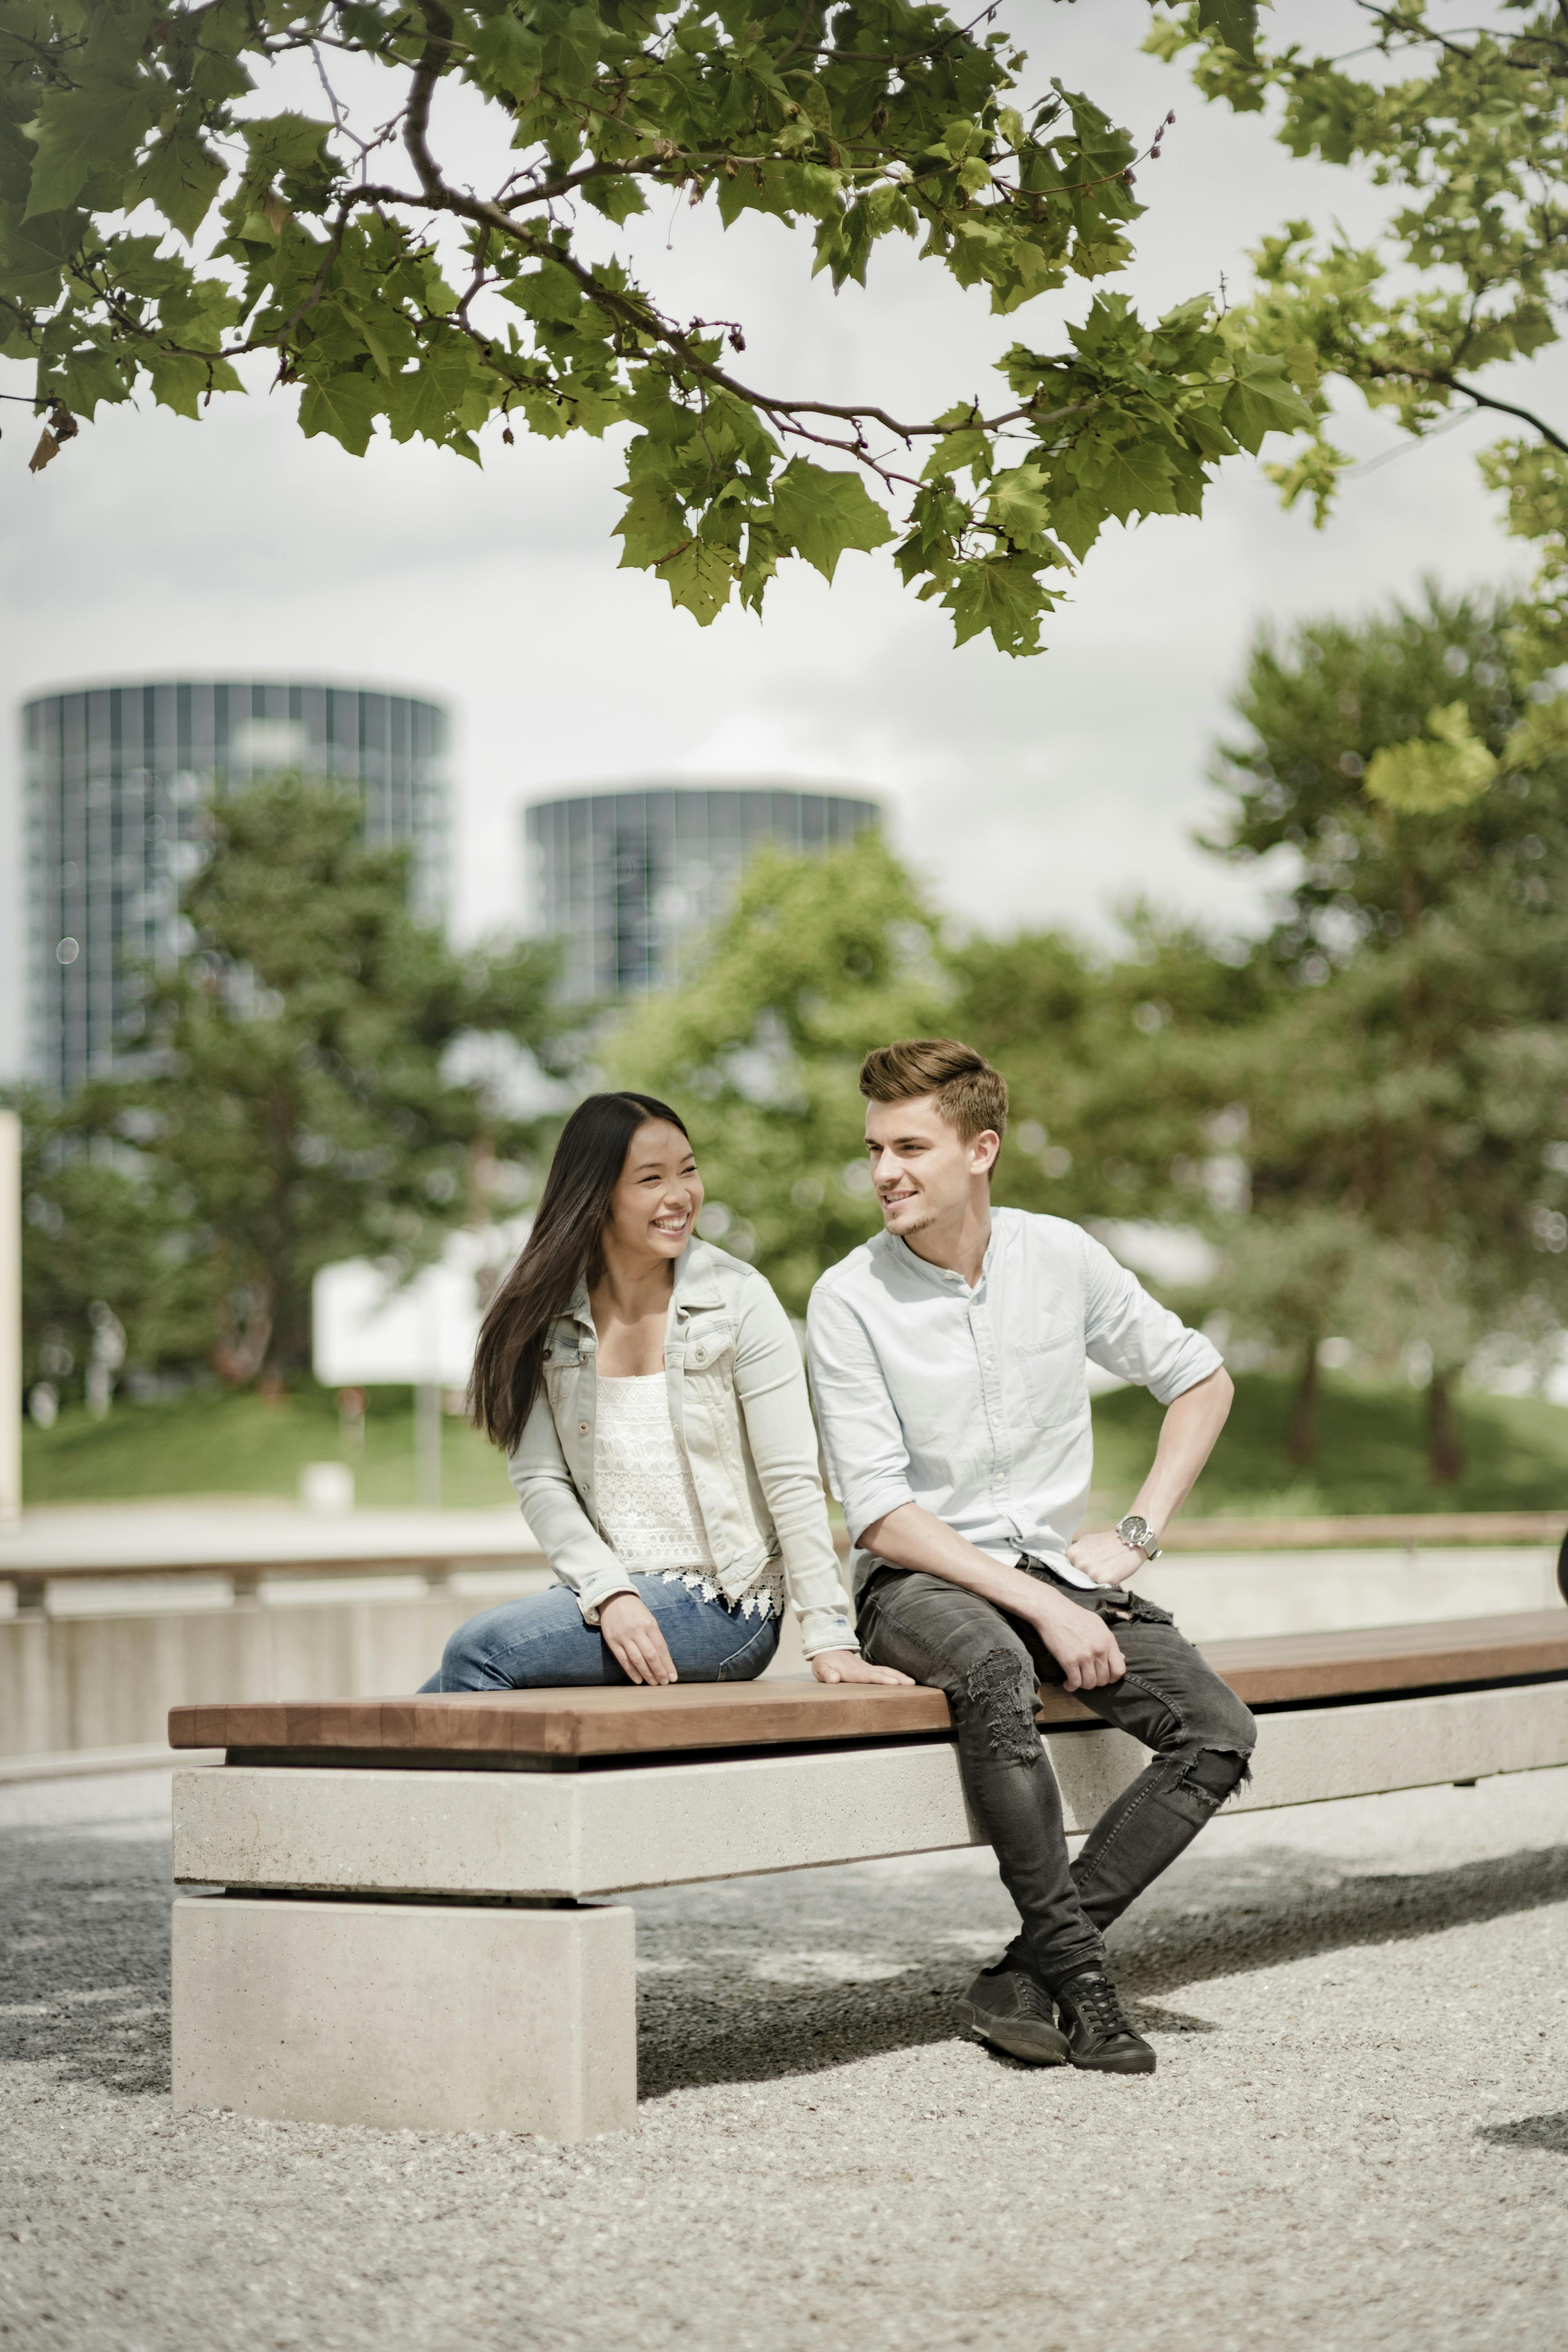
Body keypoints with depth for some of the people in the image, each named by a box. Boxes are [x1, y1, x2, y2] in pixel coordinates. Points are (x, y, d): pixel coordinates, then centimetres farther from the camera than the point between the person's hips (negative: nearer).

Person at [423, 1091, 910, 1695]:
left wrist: (831, 1641, -14)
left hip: (724, 1605, -3)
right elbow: (540, 1479, -1)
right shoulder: (539, 1311, 3)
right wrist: (610, 1594, -17)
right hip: (604, 1594, 3)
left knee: (480, 1649, -23)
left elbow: (792, 1481, -7)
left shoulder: (738, 1299, -5)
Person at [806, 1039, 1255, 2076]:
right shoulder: (850, 1299, -9)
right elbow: (880, 1515, -13)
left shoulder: (1061, 1257, 0)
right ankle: (1076, 1968, -28)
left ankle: (1027, 1977, -19)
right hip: (919, 1581, -4)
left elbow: (1202, 1378, 13)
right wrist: (1041, 1606, -21)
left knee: (1219, 1730, -19)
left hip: (1057, 1570, 4)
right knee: (993, 1668, -39)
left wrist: (1136, 1536, 2)